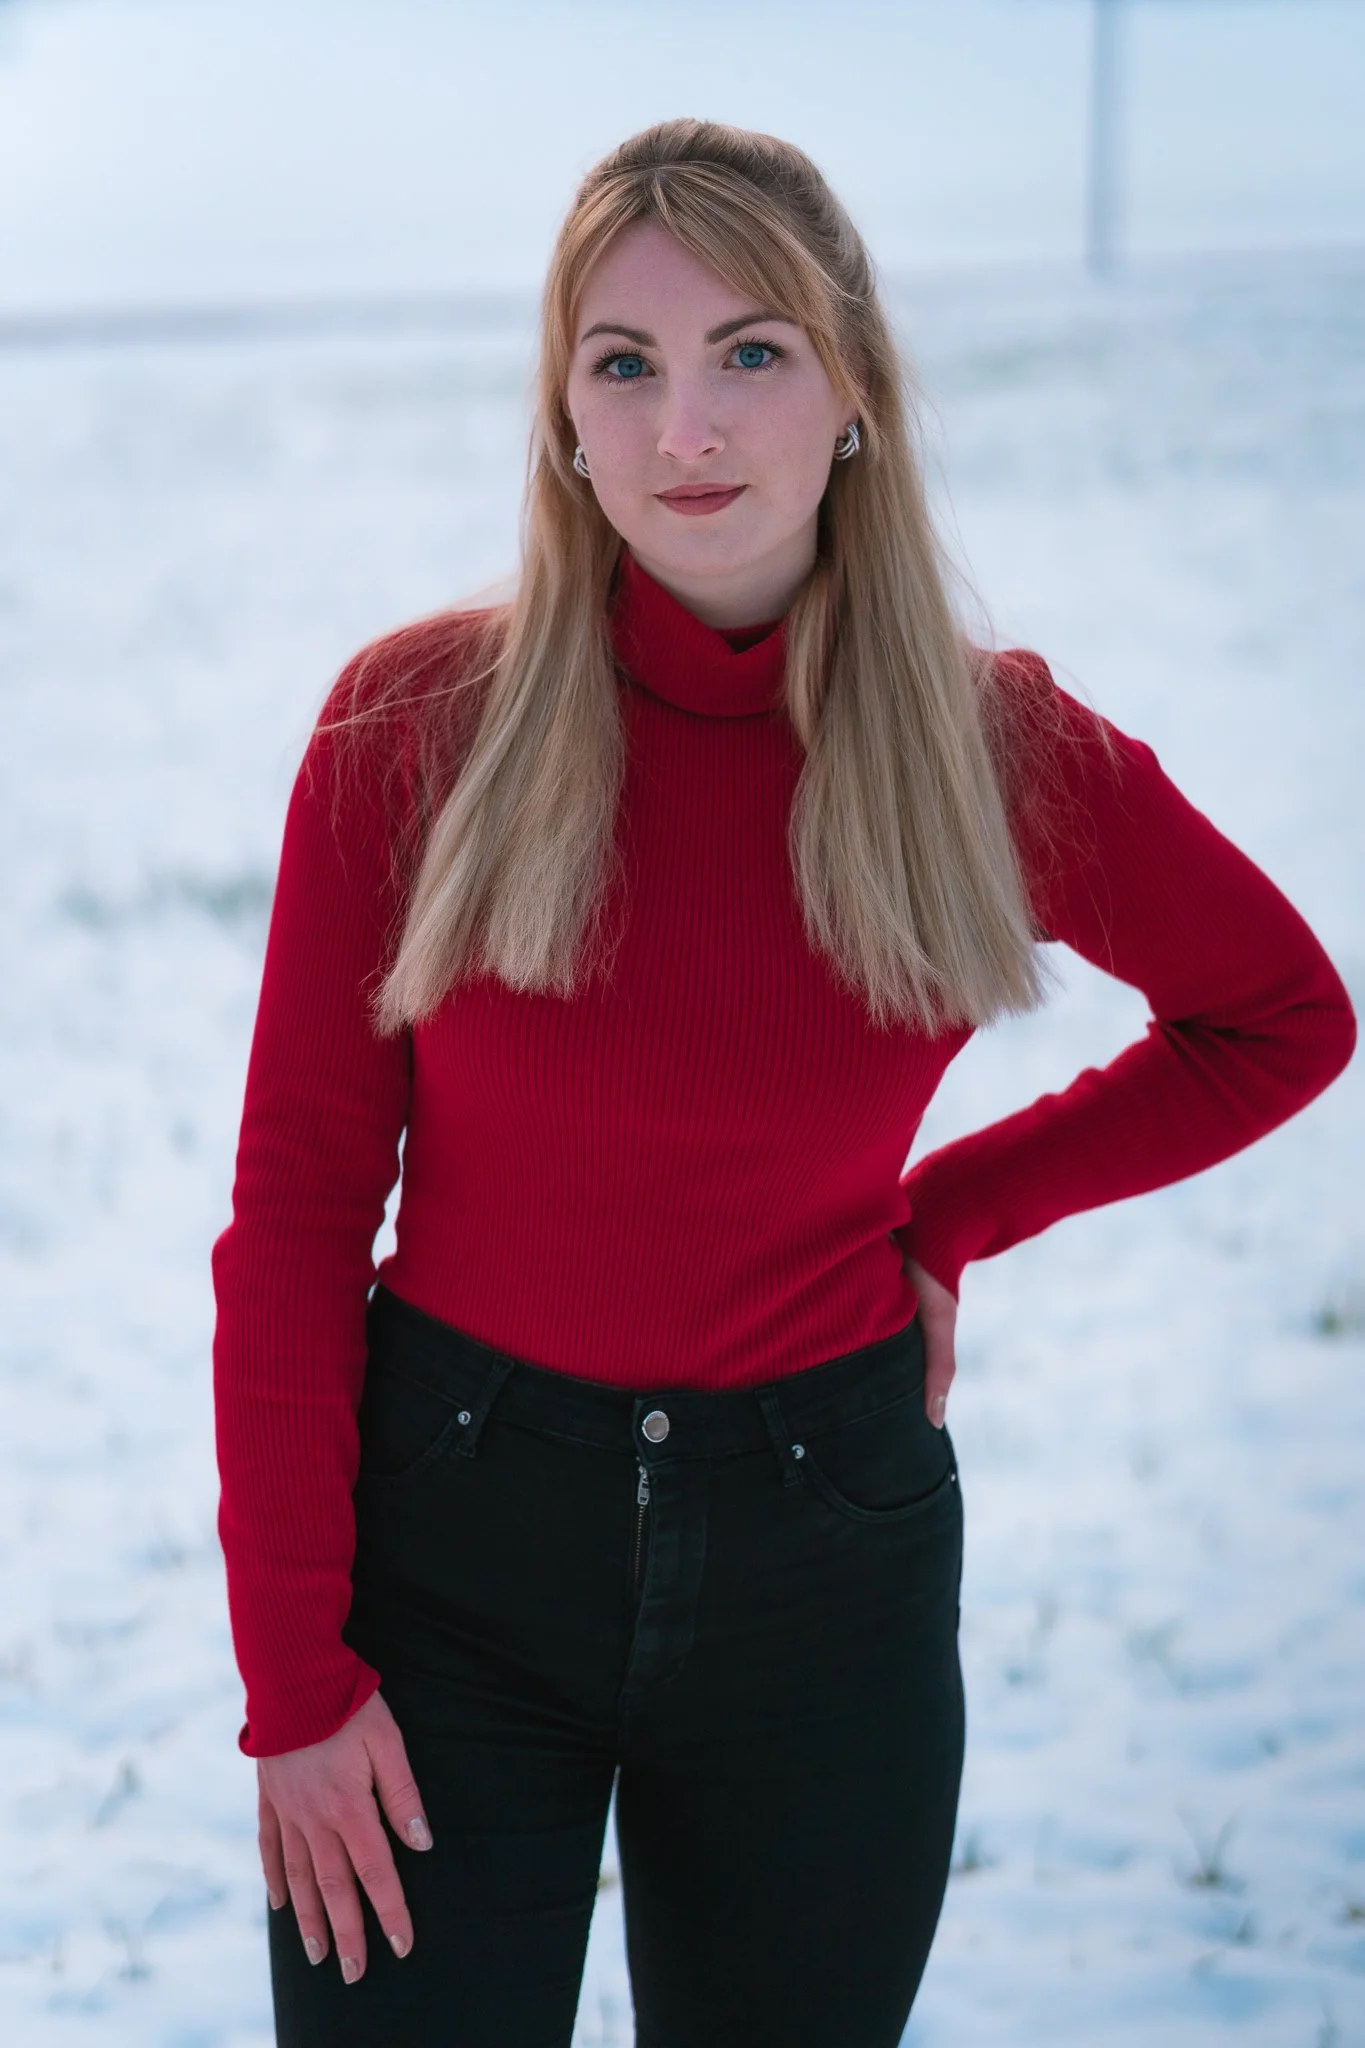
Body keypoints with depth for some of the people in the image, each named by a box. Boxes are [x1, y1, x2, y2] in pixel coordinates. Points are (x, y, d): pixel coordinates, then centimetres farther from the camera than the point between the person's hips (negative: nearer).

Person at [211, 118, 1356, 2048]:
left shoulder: (996, 746, -4)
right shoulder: (416, 727, -8)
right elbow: (295, 1210, -5)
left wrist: (946, 1215, 3)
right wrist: (292, 1669, -8)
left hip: (823, 1546, 2)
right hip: (449, 1528, -1)